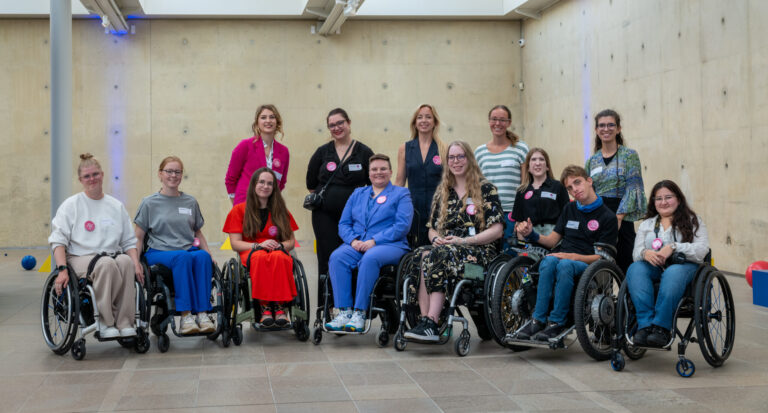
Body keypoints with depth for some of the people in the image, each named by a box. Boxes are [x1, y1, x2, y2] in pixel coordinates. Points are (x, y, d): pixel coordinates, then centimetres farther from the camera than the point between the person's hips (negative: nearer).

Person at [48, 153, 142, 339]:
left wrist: (136, 263, -4)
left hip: (113, 254, 3)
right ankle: (105, 321, -30)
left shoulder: (116, 206, 17)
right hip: (81, 258, -3)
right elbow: (58, 240, 2)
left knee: (126, 262, -34)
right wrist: (62, 269, -14)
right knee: (107, 264, -37)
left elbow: (129, 242, 16)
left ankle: (125, 323, -31)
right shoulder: (71, 205, 9)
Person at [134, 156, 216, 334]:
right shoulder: (149, 203, 9)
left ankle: (203, 313, -39)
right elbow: (138, 238, 8)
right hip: (159, 253, -3)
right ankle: (186, 316, -41)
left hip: (190, 250, 3)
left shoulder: (190, 202, 19)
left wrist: (209, 254, 10)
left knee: (203, 256, -34)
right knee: (183, 257, -37)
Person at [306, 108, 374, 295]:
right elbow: (311, 183, 15)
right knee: (327, 258, -1)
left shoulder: (364, 153, 4)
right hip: (325, 215, 1)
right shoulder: (322, 152, 9)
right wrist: (326, 198, 11)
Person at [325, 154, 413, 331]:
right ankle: (344, 312, -32)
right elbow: (343, 224, 17)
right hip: (356, 245, 4)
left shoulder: (401, 194, 10)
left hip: (390, 245, -4)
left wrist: (374, 241, -14)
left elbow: (402, 226, -4)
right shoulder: (358, 194, 24)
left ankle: (360, 313, -36)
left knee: (370, 258, -38)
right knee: (337, 257, -29)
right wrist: (353, 240, -5)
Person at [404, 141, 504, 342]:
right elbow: (432, 228, 23)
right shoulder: (442, 192, 21)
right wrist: (436, 239, -3)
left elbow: (497, 230, -4)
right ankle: (426, 320, -40)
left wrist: (463, 241, -14)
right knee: (421, 254, -31)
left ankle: (430, 323, -40)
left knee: (440, 256, -36)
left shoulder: (486, 189, 5)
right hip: (445, 247, 5)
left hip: (480, 251, -4)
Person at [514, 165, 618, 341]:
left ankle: (557, 322, -33)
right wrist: (531, 234, -2)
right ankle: (538, 319, -35)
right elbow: (551, 241, 18)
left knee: (565, 265, -38)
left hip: (586, 267, -4)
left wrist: (571, 256, -18)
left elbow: (601, 257, -5)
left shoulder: (607, 217, 2)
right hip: (561, 257, 4)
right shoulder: (570, 209, 20)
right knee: (549, 260, -32)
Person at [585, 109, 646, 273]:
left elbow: (633, 189, -8)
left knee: (625, 266, -5)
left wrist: (618, 217, -16)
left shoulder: (629, 156, 0)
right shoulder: (591, 161, 14)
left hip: (622, 218, -4)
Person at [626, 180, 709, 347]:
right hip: (653, 267, 3)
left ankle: (661, 327, -43)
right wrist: (645, 253, -14)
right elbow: (636, 253, 11)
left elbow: (702, 249, -3)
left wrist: (673, 247, -17)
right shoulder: (645, 225, 25)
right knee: (635, 269, -31)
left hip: (684, 266, -3)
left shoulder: (693, 221, 14)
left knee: (673, 273, -39)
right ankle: (645, 325, -41)